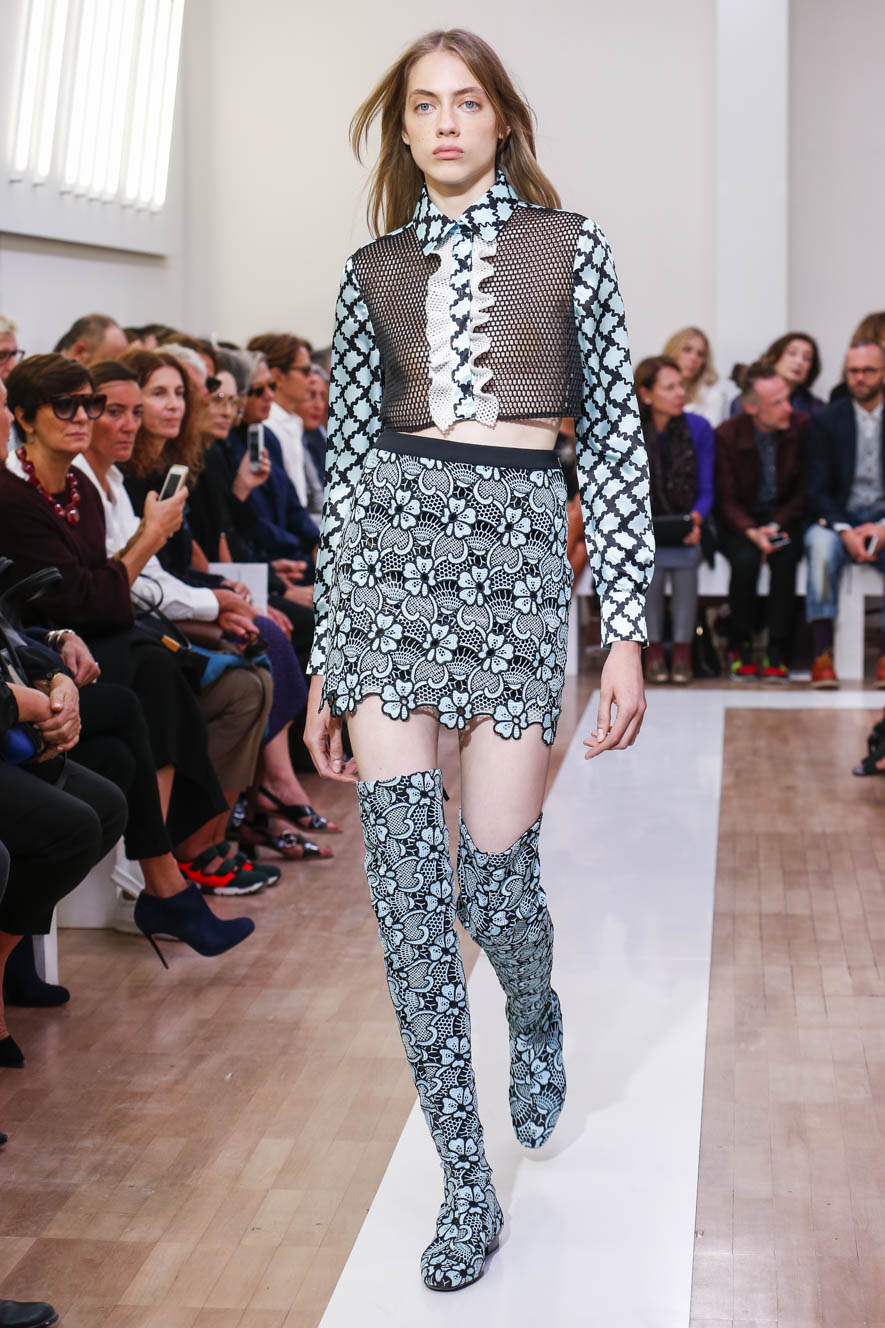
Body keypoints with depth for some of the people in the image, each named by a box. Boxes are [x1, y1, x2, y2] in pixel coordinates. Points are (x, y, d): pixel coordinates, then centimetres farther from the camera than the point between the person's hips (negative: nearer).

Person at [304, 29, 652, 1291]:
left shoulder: (569, 245, 8)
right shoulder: (373, 272, 13)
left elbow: (614, 439, 5)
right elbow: (348, 463, 12)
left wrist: (628, 632, -2)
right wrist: (325, 663, 9)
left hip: (516, 548, -2)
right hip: (387, 549, 2)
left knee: (494, 873, -3)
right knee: (407, 884, -2)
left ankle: (537, 1027, 35)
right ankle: (466, 1183, 11)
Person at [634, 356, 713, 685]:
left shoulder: (698, 429, -2)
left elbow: (705, 492, -1)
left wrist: (694, 521, -21)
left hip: (686, 527, 1)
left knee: (685, 553, -32)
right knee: (651, 554, -33)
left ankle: (682, 650, -26)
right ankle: (653, 649, -23)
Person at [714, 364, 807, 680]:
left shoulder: (803, 427, -8)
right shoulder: (727, 435, -11)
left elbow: (803, 491, -1)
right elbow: (727, 500, -9)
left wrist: (775, 526, -16)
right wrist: (752, 532, -27)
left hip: (785, 515, 1)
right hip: (740, 521, -1)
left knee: (785, 557, -30)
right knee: (746, 558, -31)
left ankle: (776, 651, -21)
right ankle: (739, 646, -12)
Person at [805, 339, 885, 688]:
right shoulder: (825, 420, 5)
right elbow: (817, 489, -1)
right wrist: (845, 531, -17)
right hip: (837, 519, 0)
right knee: (821, 545, -35)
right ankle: (822, 656, -33)